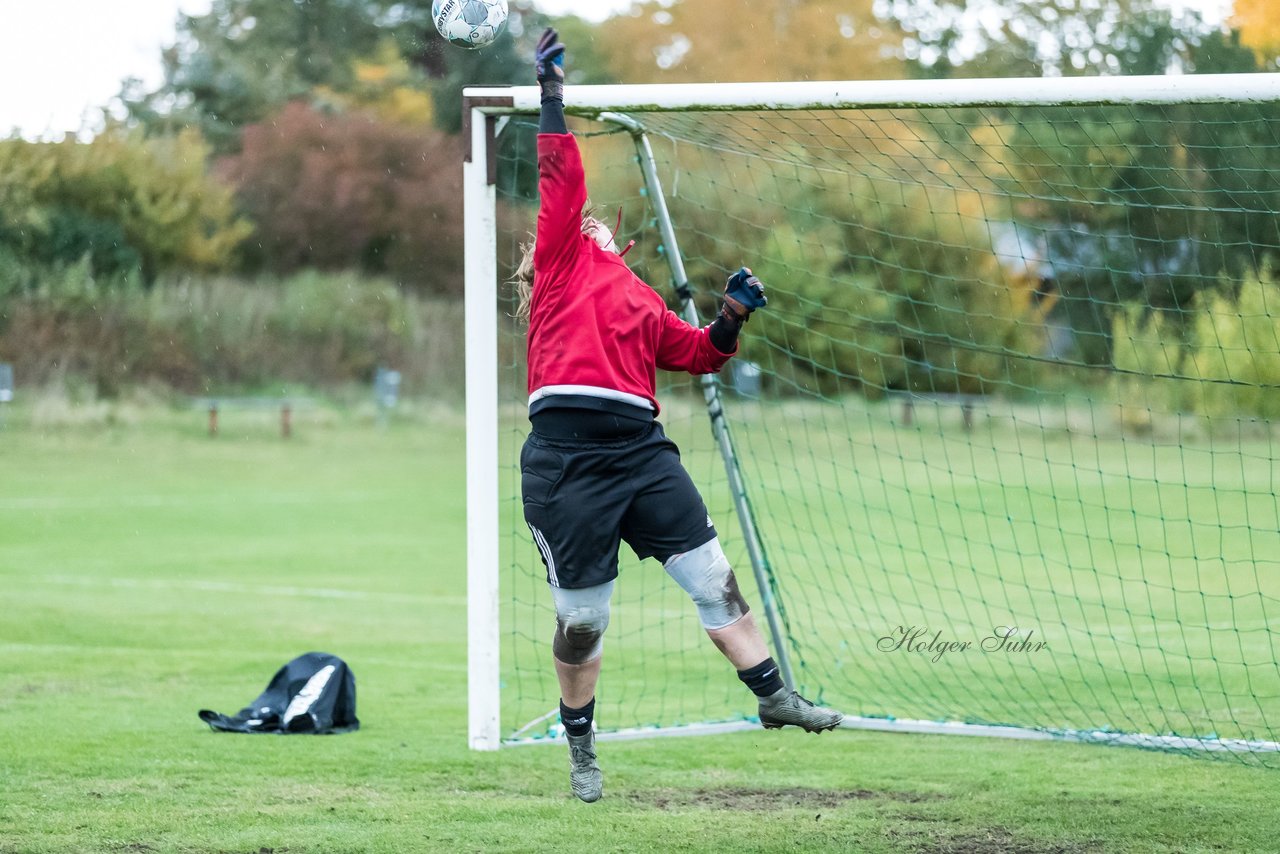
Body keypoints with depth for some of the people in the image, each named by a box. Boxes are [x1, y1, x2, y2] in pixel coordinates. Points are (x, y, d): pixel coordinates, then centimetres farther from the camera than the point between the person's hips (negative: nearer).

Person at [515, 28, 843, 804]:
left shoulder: (641, 298, 25)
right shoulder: (563, 260, 11)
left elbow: (699, 355, 29)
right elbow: (561, 180, 1)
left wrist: (734, 316, 13)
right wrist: (554, 96, -2)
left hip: (641, 449, 5)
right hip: (566, 456, -5)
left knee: (711, 573, 2)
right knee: (582, 617, 0)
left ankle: (774, 697, 12)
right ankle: (581, 745, 17)